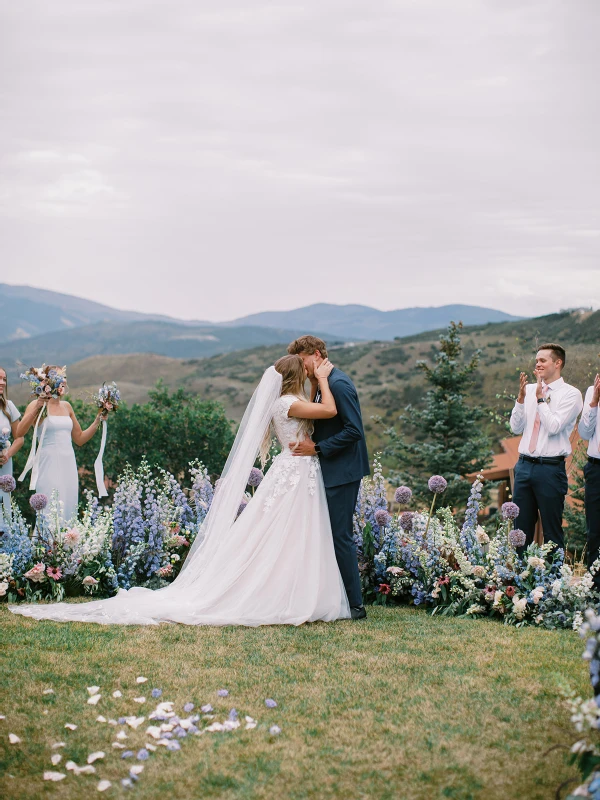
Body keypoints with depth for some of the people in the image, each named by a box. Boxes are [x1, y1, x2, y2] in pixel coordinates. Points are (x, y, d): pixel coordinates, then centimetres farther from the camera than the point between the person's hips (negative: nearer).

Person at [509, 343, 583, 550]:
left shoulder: (571, 394, -5)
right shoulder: (530, 389, 11)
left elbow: (554, 427, -17)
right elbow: (516, 428, 6)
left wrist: (540, 398, -13)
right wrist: (521, 397, -5)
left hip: (551, 468, -5)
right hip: (524, 465, 5)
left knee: (552, 530, 3)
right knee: (521, 527, 10)